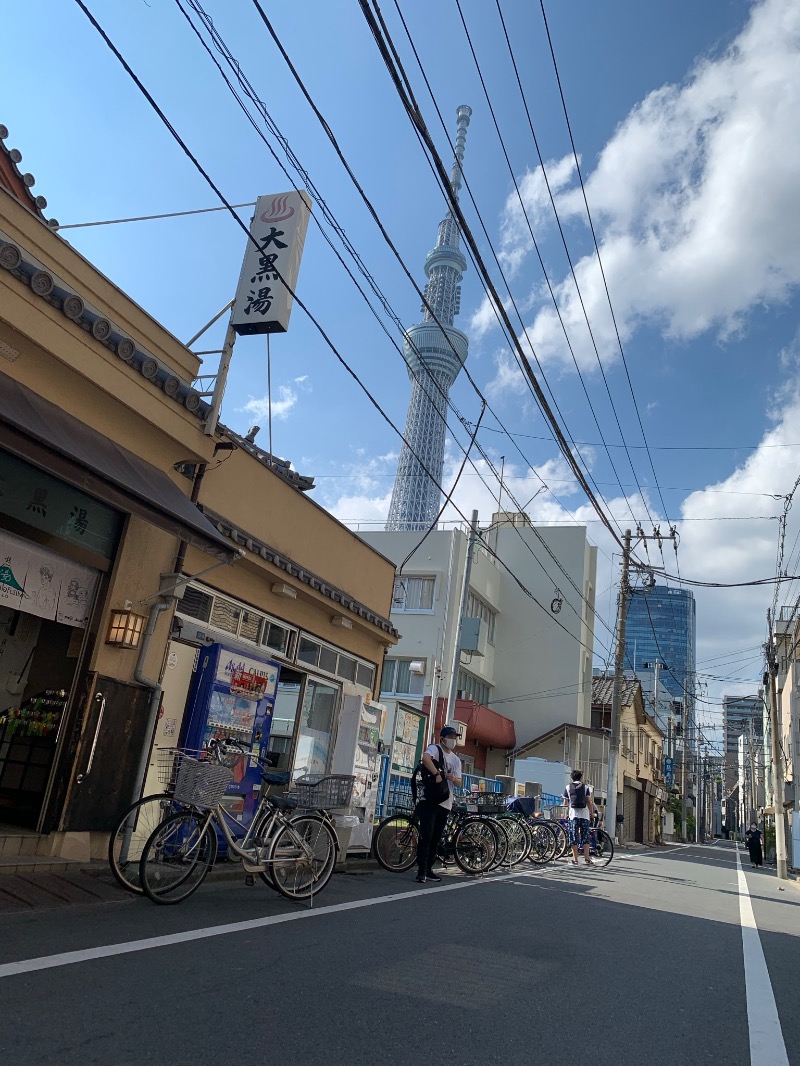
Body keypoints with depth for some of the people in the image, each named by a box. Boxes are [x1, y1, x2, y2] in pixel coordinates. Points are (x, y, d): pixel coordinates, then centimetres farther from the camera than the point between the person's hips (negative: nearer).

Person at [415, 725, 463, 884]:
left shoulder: (456, 760, 17)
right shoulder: (434, 748, -3)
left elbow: (459, 783, 10)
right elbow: (425, 759, -27)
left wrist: (453, 778, -11)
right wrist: (437, 774, -30)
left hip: (445, 803, 7)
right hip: (429, 800, -7)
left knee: (436, 838, 11)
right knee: (426, 836, -11)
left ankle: (428, 869, 22)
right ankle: (421, 871, -8)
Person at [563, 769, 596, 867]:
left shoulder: (568, 787, 6)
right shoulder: (586, 787, 5)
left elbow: (565, 802, 7)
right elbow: (589, 801, 0)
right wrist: (592, 813, 9)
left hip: (573, 815, 0)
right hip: (584, 814, 0)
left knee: (574, 838, 3)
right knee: (585, 837, 5)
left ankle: (575, 859, 1)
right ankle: (587, 859, -1)